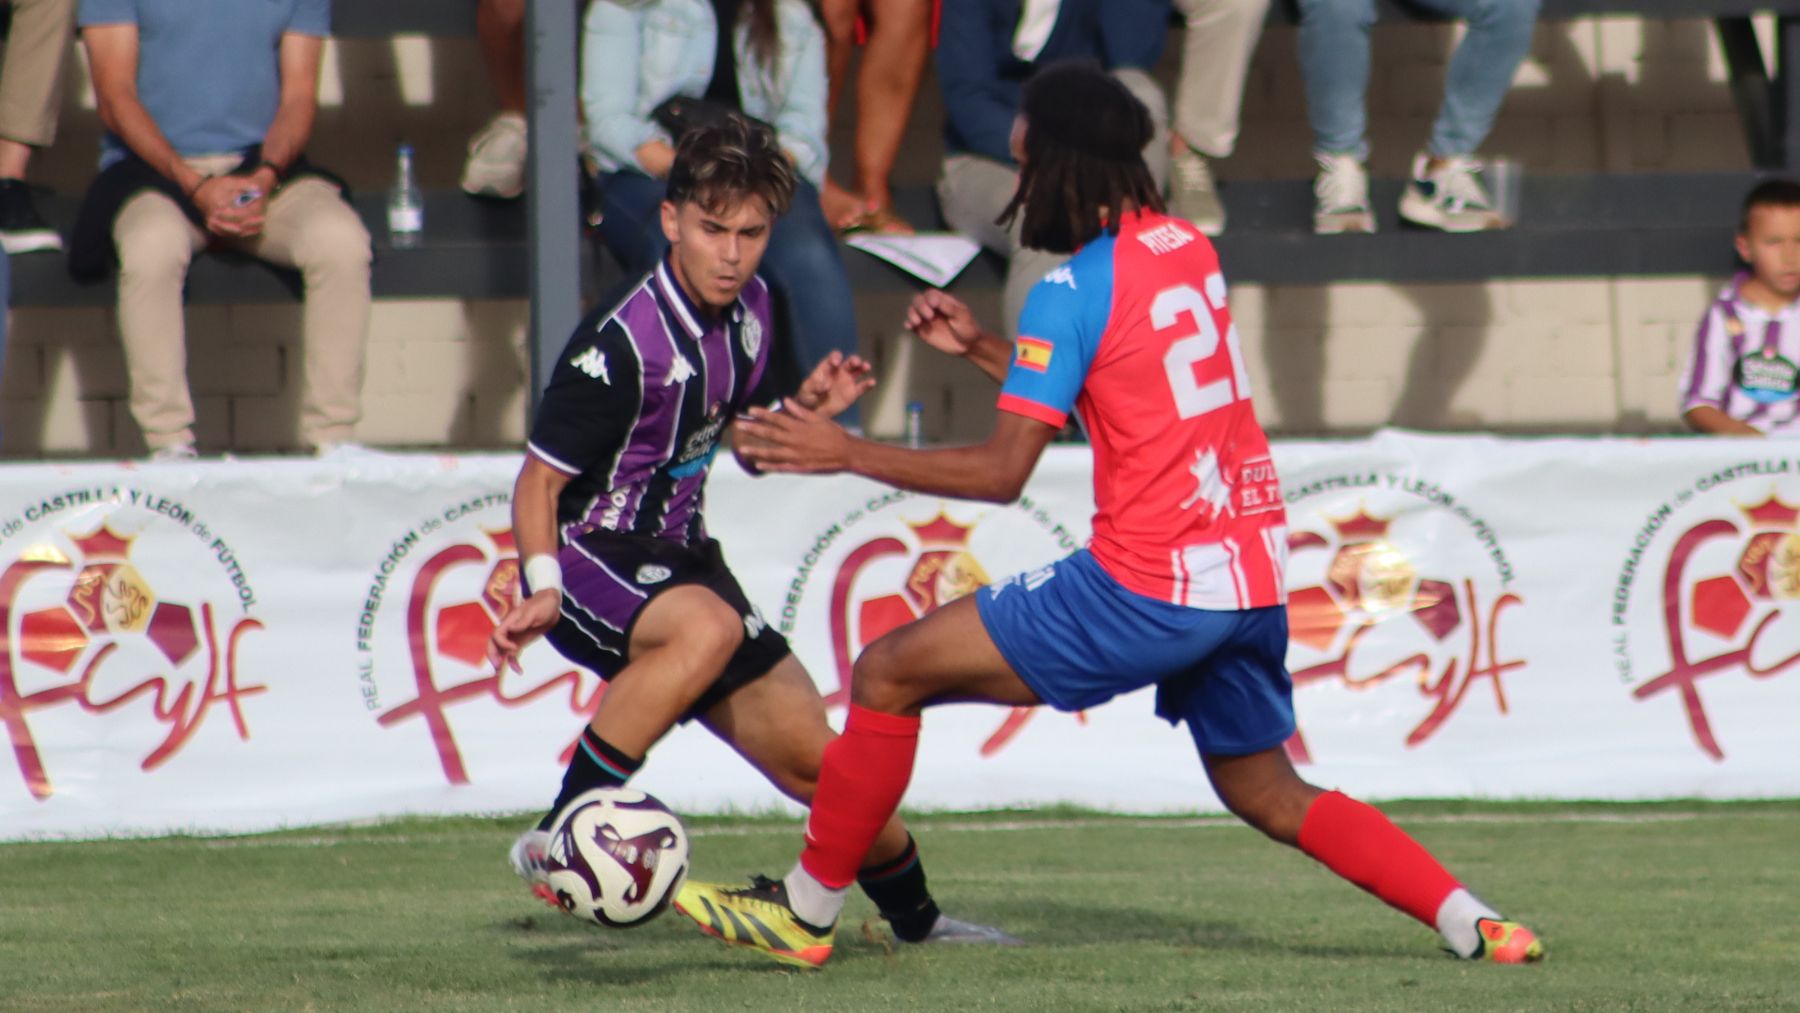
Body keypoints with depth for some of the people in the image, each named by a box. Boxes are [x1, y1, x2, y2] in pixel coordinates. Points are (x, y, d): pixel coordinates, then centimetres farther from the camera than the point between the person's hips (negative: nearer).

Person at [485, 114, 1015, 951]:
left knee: (813, 757, 7)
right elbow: (539, 478, -17)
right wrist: (543, 587, -33)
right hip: (590, 559, -7)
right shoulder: (622, 342, -22)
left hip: (678, 560, 7)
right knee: (708, 626, -39)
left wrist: (808, 410, -1)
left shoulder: (748, 311, 2)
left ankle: (914, 917, 30)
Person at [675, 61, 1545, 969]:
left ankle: (804, 911, 6)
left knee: (890, 672, 0)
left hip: (1148, 587, -8)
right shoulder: (1187, 249, 12)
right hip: (1251, 575, 8)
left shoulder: (1073, 290, -11)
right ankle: (1472, 921, 8)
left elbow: (1003, 471, -12)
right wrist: (979, 347, 21)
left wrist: (846, 453, -6)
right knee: (1270, 798, 22)